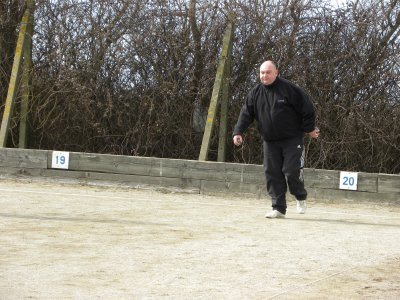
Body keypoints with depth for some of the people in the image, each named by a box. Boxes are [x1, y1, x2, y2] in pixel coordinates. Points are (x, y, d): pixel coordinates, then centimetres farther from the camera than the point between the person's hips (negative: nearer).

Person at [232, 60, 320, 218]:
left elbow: (307, 108, -5)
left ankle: (301, 197, 19)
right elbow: (246, 114, 4)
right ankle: (278, 208, 4)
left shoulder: (288, 88, -10)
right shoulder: (255, 93, 3)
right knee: (272, 174, -1)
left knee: (292, 171, -10)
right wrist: (238, 132, -7)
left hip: (292, 140, -4)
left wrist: (309, 129, 0)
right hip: (270, 141, 4)